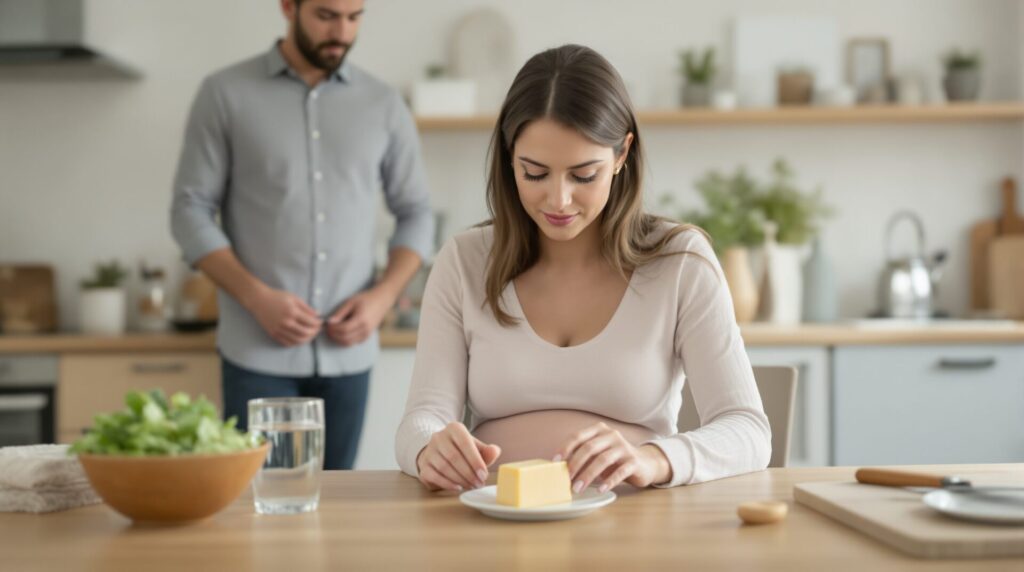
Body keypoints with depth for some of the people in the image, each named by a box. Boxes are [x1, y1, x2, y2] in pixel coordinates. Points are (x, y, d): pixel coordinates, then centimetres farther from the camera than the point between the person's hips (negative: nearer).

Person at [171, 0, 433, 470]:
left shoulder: (384, 105, 7)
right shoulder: (225, 94, 0)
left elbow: (416, 214, 11)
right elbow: (191, 211, -1)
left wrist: (383, 295, -6)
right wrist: (257, 297, -14)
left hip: (349, 350, 3)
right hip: (258, 350, -2)